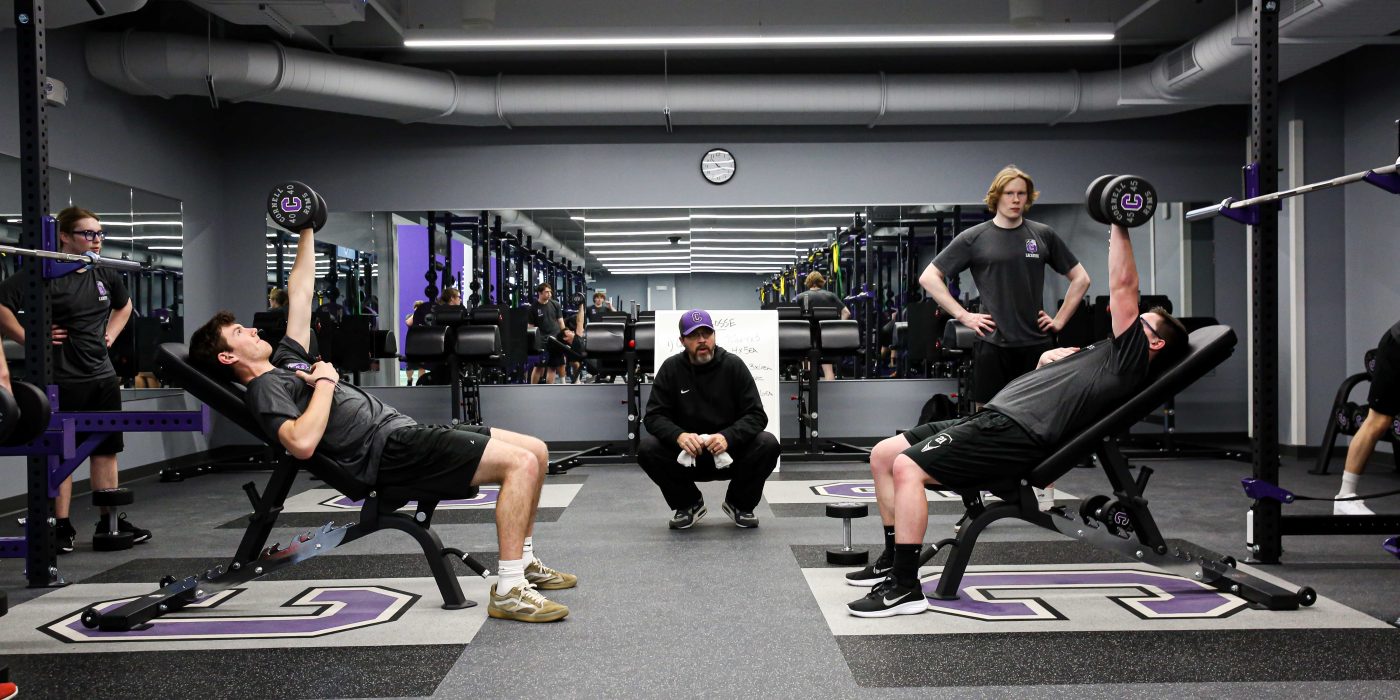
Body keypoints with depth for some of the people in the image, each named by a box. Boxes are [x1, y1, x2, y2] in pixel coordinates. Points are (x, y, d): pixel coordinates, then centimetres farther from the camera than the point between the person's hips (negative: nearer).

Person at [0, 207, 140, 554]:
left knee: (106, 450, 11)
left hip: (103, 377, 7)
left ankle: (110, 521, 20)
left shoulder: (105, 275, 9)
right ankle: (62, 526, 11)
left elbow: (124, 305, 29)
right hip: (62, 380, -7)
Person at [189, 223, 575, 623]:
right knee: (521, 463, -24)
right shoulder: (262, 390, -3)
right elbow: (303, 443, -24)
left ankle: (523, 562, 13)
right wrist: (324, 382, -11)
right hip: (389, 449, -10)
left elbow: (300, 290, 30)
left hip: (403, 429, 10)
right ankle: (509, 591, -22)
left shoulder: (285, 361, 25)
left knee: (535, 451, 5)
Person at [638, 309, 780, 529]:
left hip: (730, 454, 0)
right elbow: (654, 416, -9)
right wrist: (678, 435, -30)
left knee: (768, 444, -27)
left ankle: (739, 503, 1)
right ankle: (689, 504, 0)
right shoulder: (671, 368, -5)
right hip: (686, 455, 1)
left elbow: (756, 415, -12)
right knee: (647, 449, -26)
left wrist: (728, 436, -32)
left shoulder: (733, 365, -8)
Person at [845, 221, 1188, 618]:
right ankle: (894, 560, 14)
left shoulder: (1128, 359, 1)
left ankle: (904, 587, -20)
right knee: (883, 456, 7)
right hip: (994, 418, 10)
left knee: (907, 468, -26)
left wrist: (1120, 227, 3)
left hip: (1017, 434, -10)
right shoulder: (1102, 353, 29)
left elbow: (1123, 286, -3)